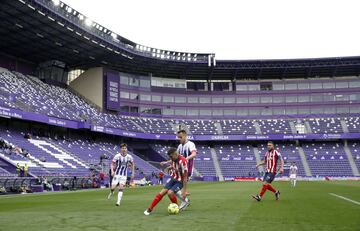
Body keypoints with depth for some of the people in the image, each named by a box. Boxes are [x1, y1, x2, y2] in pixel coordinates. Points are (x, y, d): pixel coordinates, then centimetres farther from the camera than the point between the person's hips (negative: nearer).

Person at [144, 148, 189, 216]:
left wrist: (184, 191, -24)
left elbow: (185, 177, -24)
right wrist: (170, 168, 4)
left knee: (170, 193, -26)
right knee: (161, 193, -4)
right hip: (173, 179, 7)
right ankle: (150, 209, 4)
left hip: (180, 181, -7)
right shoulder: (173, 159, -2)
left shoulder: (182, 161, -26)